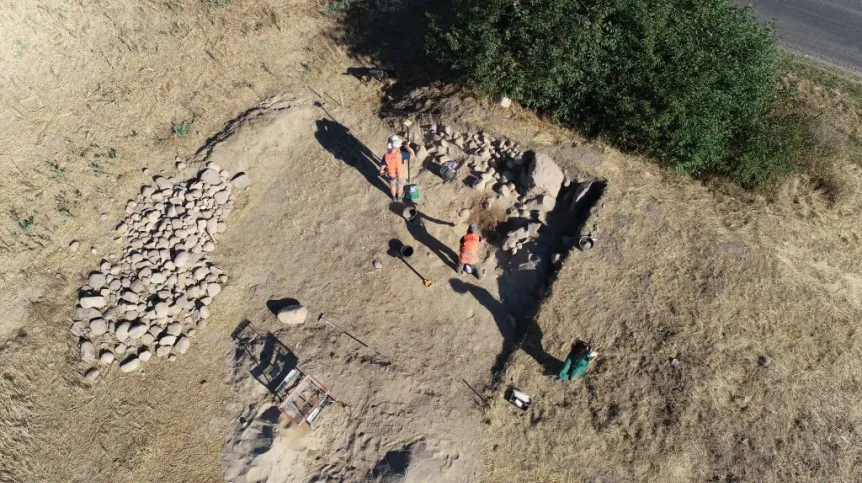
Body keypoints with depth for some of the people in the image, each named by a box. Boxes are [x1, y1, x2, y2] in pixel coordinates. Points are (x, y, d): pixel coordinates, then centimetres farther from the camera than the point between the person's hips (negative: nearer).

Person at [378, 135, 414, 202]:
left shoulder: (386, 156, -32)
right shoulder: (401, 155, -38)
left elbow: (382, 167, -16)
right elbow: (412, 155, -25)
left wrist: (381, 172, 6)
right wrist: (407, 147, -14)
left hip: (391, 174, 1)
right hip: (401, 174, -1)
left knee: (392, 185, 31)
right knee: (400, 186, 29)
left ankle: (394, 197, 55)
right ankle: (399, 197, 54)